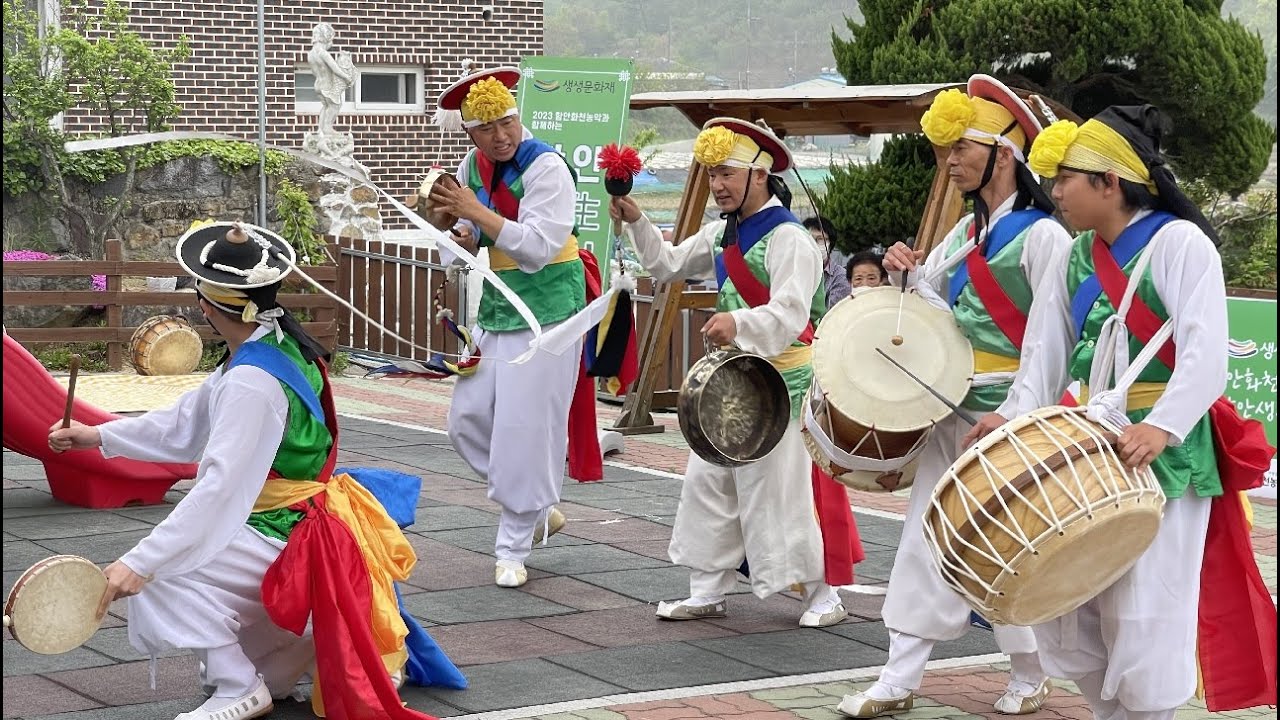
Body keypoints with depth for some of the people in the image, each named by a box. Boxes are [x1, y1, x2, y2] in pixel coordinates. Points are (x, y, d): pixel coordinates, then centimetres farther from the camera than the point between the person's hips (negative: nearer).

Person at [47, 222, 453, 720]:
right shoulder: (278, 350, 3)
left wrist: (140, 562, -37)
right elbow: (186, 425, 14)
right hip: (300, 524, 10)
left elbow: (220, 489, -34)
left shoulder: (252, 383, -27)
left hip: (284, 540, -10)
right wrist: (100, 436, 14)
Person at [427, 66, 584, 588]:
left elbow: (538, 248, -25)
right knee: (468, 419, 7)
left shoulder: (546, 167, -16)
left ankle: (513, 550, 5)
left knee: (525, 431, -7)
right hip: (495, 308, 8)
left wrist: (477, 213, -26)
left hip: (545, 312, -8)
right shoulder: (471, 168, 5)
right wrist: (460, 234, -9)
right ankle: (538, 509, 26)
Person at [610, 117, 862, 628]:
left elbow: (789, 315, -28)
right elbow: (669, 264, 18)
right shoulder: (722, 234, 11)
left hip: (783, 379, -9)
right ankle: (708, 592, 17)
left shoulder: (787, 237, -17)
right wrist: (636, 223, 5)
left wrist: (739, 322, -46)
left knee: (783, 487, -6)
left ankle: (823, 595, 6)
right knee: (708, 481, 9)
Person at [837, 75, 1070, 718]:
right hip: (951, 408, 8)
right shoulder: (966, 232, 13)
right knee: (925, 537, 4)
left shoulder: (1040, 233, -11)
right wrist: (908, 273, 1)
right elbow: (937, 305, 22)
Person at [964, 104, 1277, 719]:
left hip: (1162, 456, -7)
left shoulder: (1179, 242, -10)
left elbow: (1205, 353, -20)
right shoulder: (1074, 259, 12)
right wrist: (1014, 416, -12)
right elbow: (1047, 352, 6)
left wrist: (1161, 427, -35)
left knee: (1142, 615, -5)